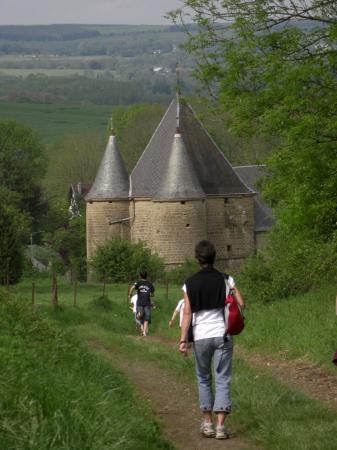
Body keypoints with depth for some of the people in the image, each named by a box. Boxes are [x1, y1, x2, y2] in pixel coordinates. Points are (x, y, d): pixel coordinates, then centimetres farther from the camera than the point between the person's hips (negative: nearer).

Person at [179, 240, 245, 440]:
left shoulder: (190, 283, -1)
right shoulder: (226, 279, -2)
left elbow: (187, 313, -6)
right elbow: (242, 304, -4)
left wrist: (183, 340, -5)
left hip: (201, 337, 1)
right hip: (222, 334, -1)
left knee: (204, 379, 17)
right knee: (223, 380, 1)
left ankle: (208, 423, 17)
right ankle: (220, 425, -8)